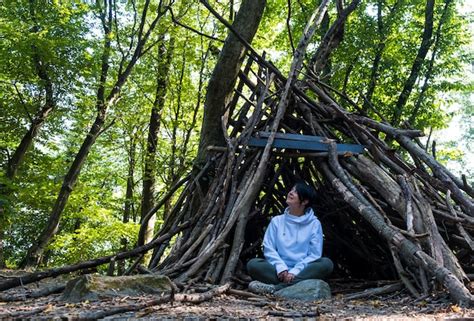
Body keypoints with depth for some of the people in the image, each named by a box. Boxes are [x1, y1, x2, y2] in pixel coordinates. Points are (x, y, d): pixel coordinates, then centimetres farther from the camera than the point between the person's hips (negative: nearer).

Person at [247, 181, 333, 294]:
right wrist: (281, 268, -15)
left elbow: (314, 254, -2)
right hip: (281, 272, 1)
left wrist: (295, 272, -16)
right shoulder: (277, 221, 9)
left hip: (303, 272, -1)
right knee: (253, 264, -23)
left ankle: (275, 288, -36)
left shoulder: (314, 224, 4)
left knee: (326, 263, -30)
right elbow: (269, 248, 3)